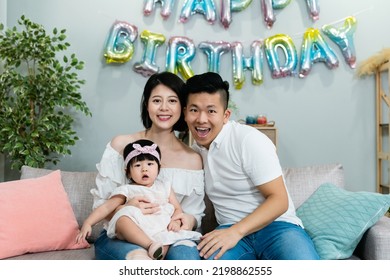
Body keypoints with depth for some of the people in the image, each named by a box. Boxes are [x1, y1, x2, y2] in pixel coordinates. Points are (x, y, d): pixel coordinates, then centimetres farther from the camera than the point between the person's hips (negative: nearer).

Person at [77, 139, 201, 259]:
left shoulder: (164, 187, 22)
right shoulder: (127, 190, 14)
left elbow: (177, 208, 20)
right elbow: (106, 207, 8)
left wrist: (176, 221, -3)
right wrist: (87, 223, -6)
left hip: (161, 229, 1)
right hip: (135, 230, -1)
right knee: (123, 218, -33)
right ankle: (151, 245, -45)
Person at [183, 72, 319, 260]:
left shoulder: (249, 140, -11)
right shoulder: (194, 149, 8)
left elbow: (279, 200, -14)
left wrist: (236, 231, -24)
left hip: (276, 225, -3)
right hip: (231, 231, 4)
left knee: (303, 259, -35)